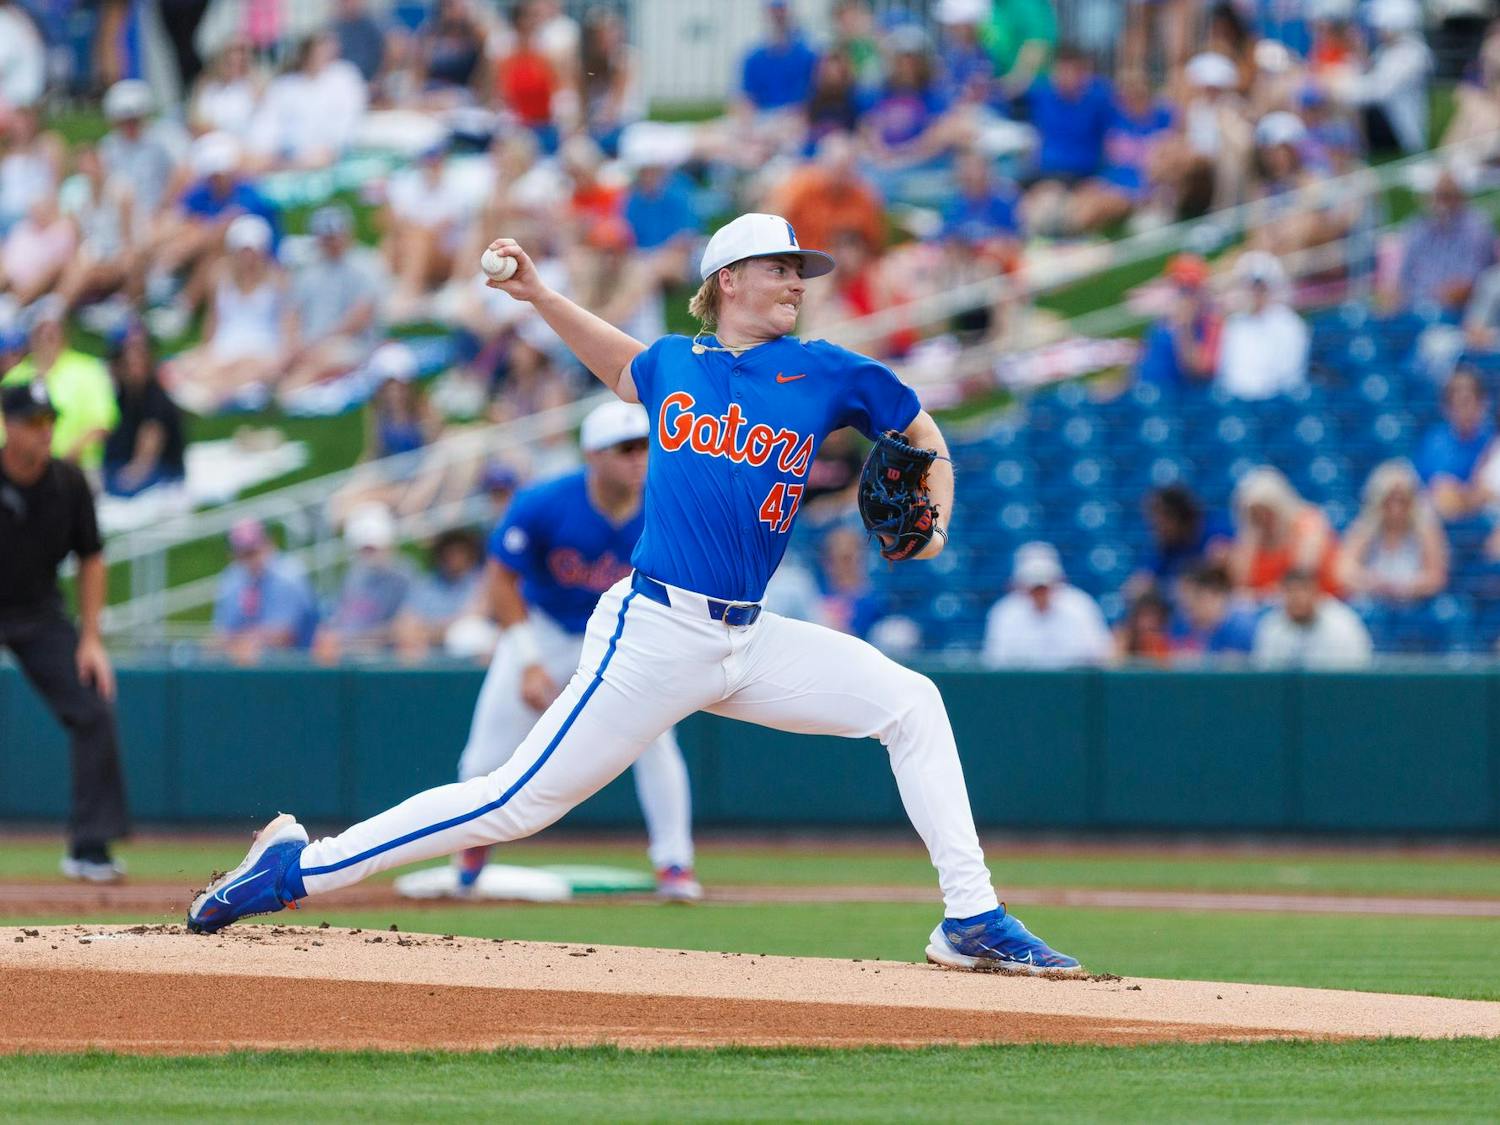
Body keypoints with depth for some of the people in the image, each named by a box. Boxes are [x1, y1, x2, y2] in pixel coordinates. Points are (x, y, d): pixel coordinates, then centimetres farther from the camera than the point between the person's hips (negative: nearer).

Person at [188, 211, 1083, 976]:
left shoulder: (825, 374, 7)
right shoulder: (673, 364, 7)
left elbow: (922, 431, 19)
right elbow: (623, 369, 32)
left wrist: (932, 522, 1)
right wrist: (539, 296, 24)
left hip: (751, 643, 3)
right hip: (656, 634, -3)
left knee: (911, 703, -7)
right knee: (518, 802, -8)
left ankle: (972, 918, -2)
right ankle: (301, 866, -1)